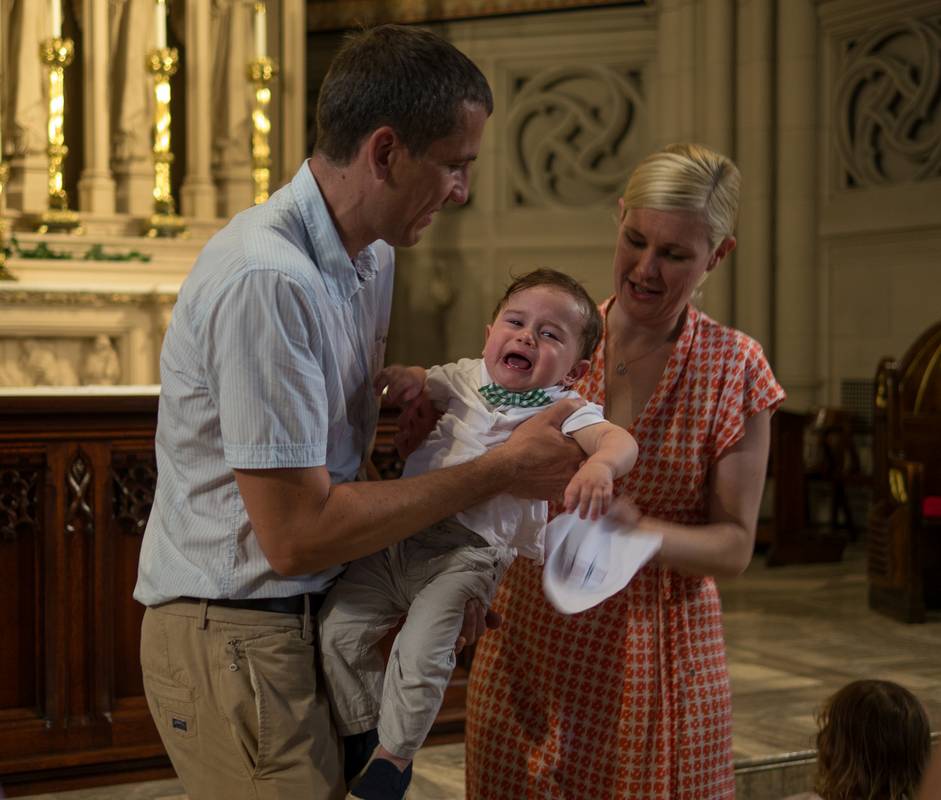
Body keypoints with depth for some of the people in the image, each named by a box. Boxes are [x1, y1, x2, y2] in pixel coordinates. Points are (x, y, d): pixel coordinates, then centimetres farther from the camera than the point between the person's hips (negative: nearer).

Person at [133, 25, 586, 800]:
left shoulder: (371, 256, 6)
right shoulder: (267, 278, -24)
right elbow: (295, 534, -23)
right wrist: (499, 470, -18)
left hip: (320, 615, 8)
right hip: (236, 638, -8)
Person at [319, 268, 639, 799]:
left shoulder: (565, 410, -7)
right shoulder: (469, 378, 11)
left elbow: (620, 440, -23)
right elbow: (426, 383, 29)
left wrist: (600, 466, -47)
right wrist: (405, 377, 3)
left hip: (468, 552, -6)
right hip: (402, 536, 6)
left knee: (421, 652, -19)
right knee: (339, 624, 1)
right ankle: (362, 730, 22)